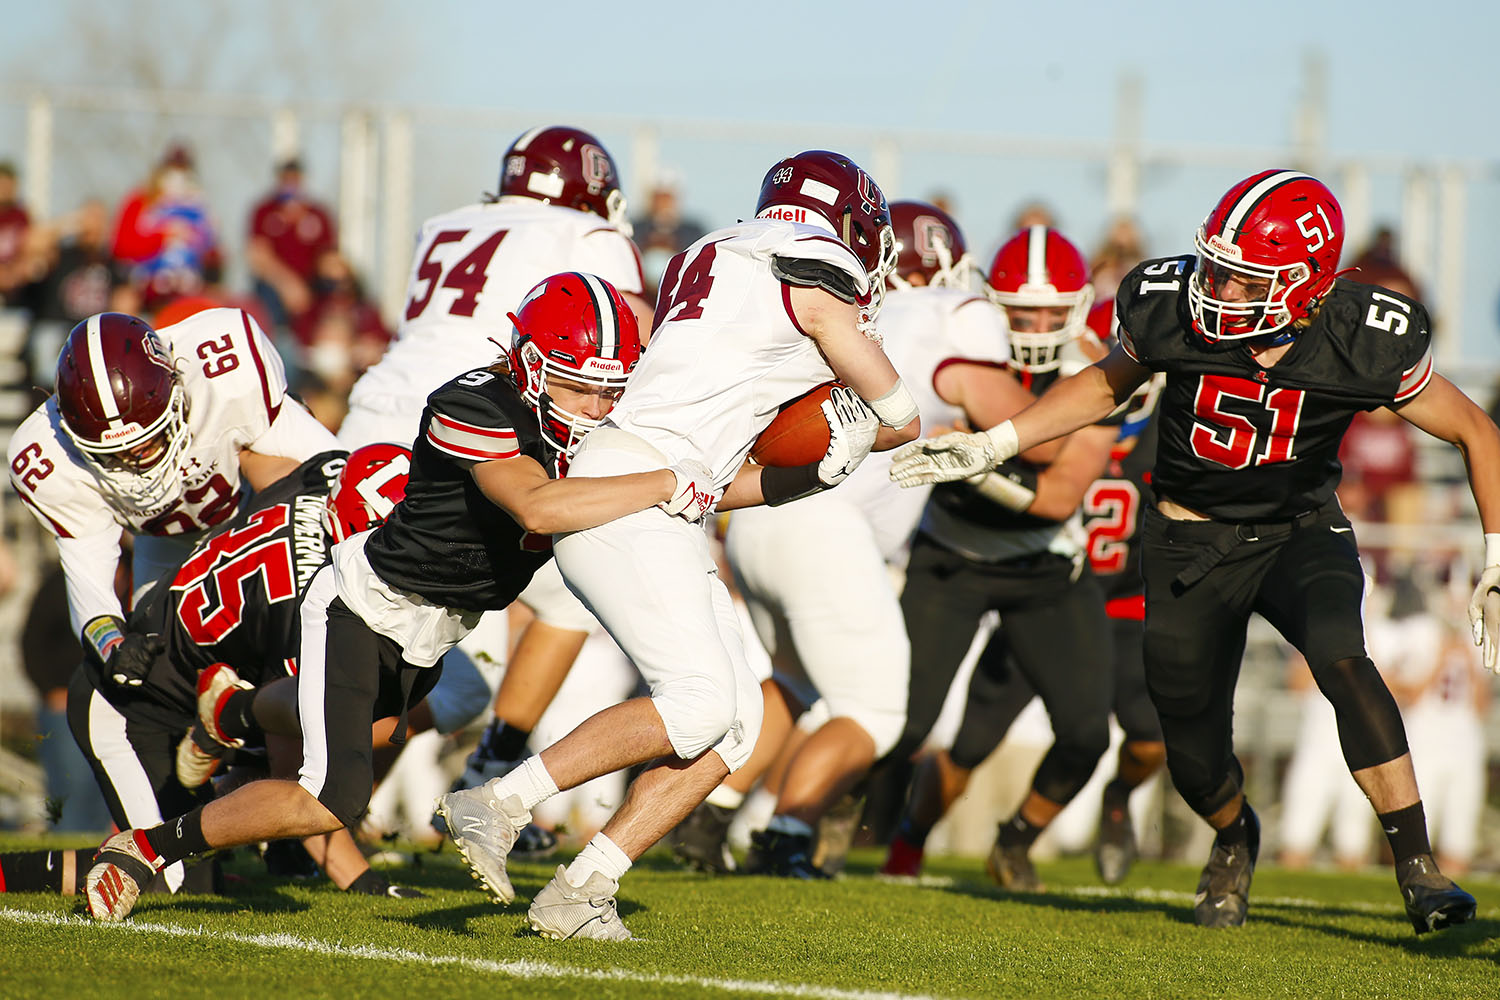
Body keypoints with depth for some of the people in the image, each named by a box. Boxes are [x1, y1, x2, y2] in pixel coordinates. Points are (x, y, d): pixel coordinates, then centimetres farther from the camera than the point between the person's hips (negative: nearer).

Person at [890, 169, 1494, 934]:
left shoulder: (1367, 343, -23)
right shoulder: (1172, 308, -19)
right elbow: (1109, 383, 5)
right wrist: (992, 446, 2)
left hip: (1301, 530, -2)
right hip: (1190, 540, 2)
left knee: (1340, 659, -32)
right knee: (1194, 750, 5)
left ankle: (1417, 868, -24)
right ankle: (1233, 839, 43)